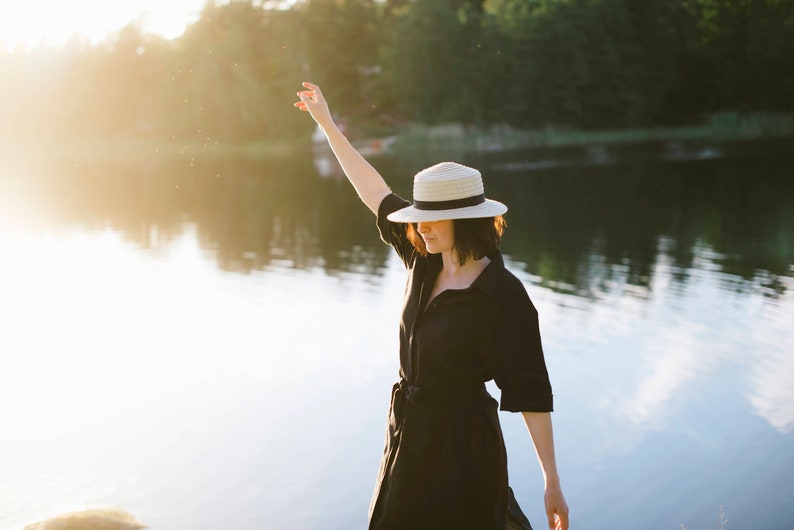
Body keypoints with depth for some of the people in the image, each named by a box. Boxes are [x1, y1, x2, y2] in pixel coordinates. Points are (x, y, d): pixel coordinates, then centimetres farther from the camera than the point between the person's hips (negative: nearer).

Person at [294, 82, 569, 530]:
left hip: (461, 442, -7)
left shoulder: (504, 298, -21)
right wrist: (327, 123, 12)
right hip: (410, 434, 8)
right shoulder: (425, 261, -2)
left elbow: (532, 394, -19)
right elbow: (375, 192, 7)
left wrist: (552, 484, -17)